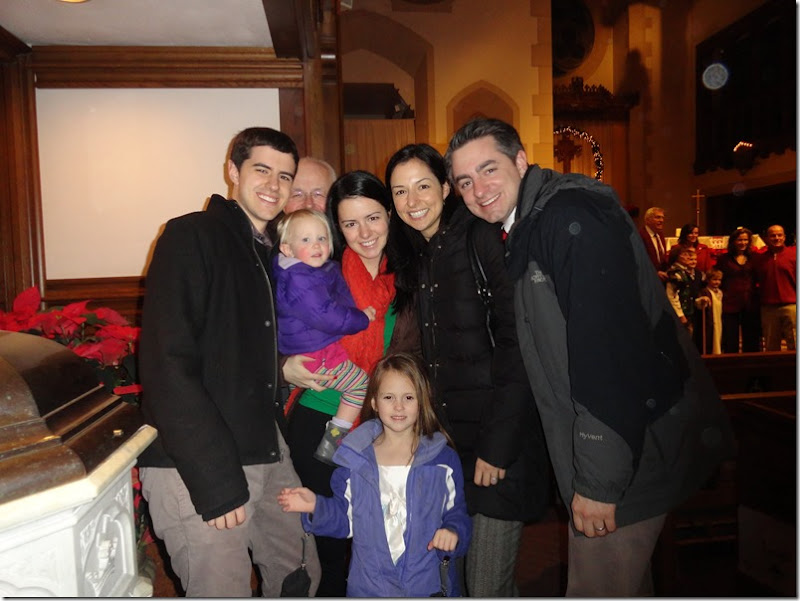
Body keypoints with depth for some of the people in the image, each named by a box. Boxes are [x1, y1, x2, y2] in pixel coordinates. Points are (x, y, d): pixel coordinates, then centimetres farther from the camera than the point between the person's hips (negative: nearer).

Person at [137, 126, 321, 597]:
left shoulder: (273, 254, 16)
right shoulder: (192, 236, -9)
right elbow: (168, 367, -18)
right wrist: (215, 482, -20)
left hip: (269, 453, 8)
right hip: (195, 468, -7)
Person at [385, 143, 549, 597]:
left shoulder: (482, 238, -11)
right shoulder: (414, 257, 11)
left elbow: (517, 345, -16)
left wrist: (497, 444, -18)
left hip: (501, 439, -7)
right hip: (448, 435, 7)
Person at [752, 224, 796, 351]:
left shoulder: (793, 253, 1)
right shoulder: (760, 258, 11)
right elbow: (755, 281, 21)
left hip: (790, 306, -3)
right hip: (768, 308, 3)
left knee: (794, 345, -2)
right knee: (771, 347, 11)